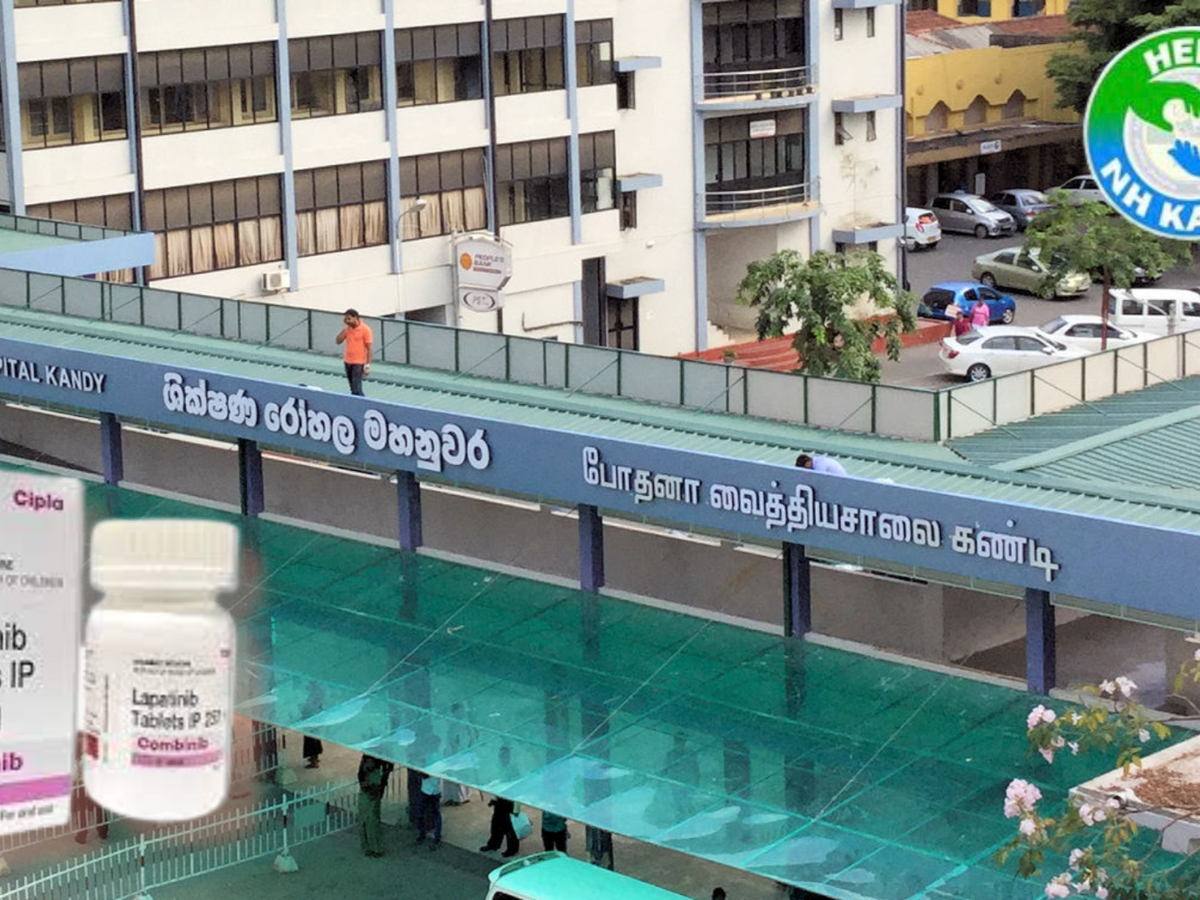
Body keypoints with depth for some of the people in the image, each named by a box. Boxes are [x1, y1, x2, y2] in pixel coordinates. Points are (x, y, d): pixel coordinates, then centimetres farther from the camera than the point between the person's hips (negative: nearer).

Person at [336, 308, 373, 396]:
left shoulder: (365, 329, -13)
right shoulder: (348, 328, 6)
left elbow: (369, 348, -12)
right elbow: (339, 341, 3)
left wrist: (367, 365, -15)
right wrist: (345, 328, -5)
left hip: (358, 363, -7)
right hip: (348, 361, 7)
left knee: (356, 389, -12)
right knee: (353, 389, 11)